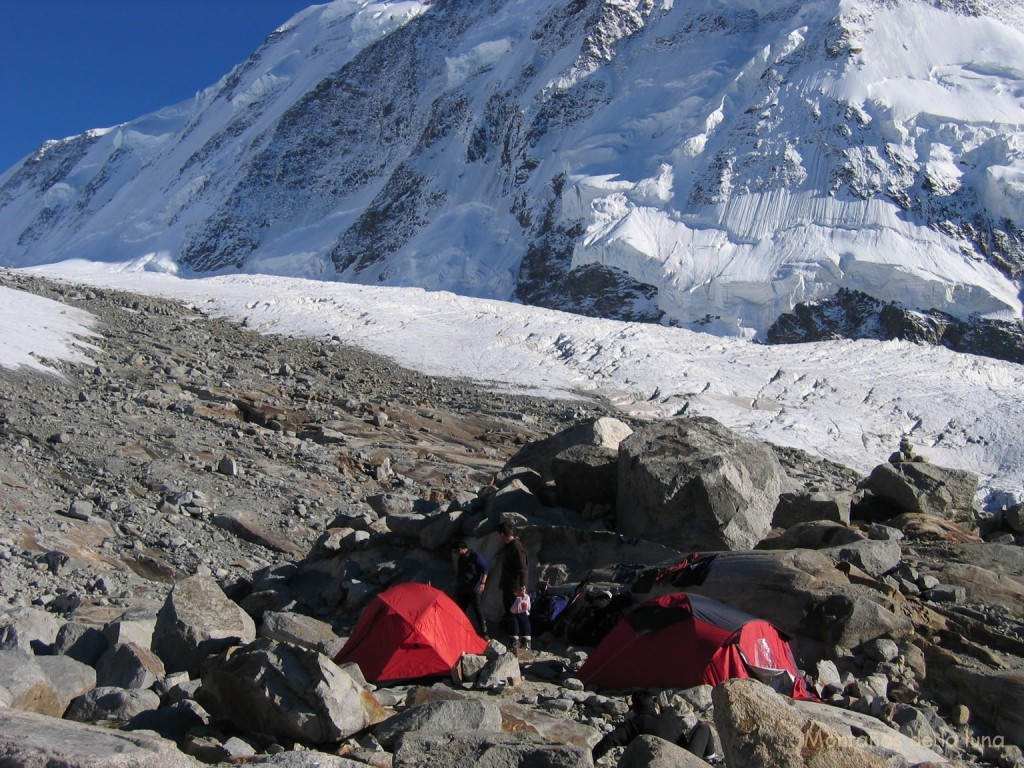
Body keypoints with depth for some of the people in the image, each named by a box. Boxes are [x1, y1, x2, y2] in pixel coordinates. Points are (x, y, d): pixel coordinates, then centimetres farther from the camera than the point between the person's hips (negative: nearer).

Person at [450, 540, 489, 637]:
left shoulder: (476, 556, -9)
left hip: (475, 590, -7)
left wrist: (483, 583, -22)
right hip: (462, 590, 7)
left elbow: (484, 570, -11)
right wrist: (457, 588, 22)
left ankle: (484, 632, -1)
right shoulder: (460, 559, 12)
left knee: (478, 610, -8)